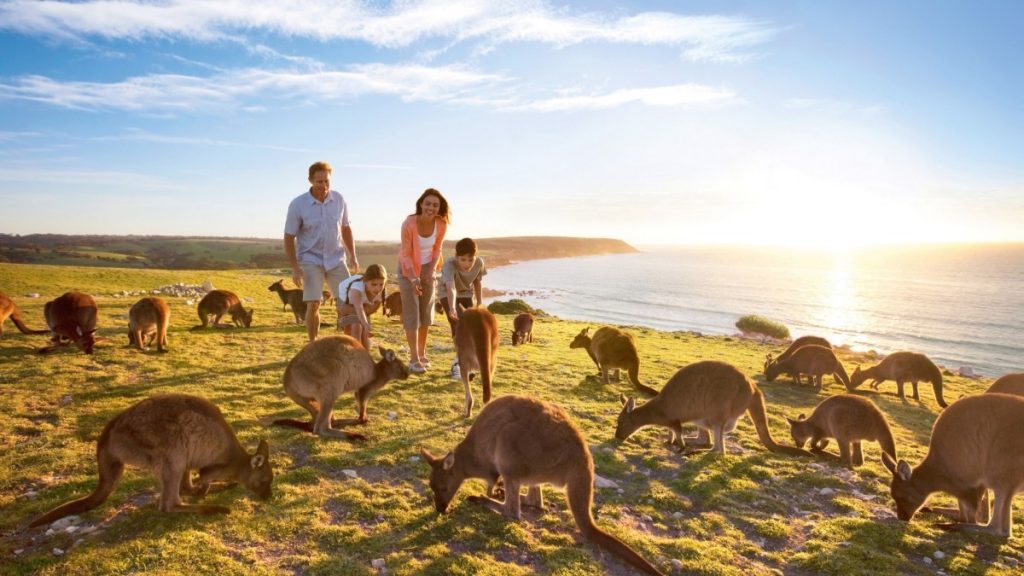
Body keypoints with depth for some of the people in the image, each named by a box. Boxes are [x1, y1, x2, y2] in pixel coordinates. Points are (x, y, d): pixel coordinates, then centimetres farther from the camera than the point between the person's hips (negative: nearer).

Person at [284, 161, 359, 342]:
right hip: (311, 260, -3)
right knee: (313, 304, -11)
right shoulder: (298, 204, -12)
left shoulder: (338, 199, -2)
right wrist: (295, 268, -13)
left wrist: (353, 256, 7)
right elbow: (289, 237, -7)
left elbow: (345, 228, 11)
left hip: (336, 259, 3)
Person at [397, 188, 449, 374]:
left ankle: (422, 353, 26)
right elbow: (406, 253, -19)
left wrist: (432, 270, -12)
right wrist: (414, 278, -26)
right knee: (411, 312, -7)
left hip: (427, 268, 4)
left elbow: (437, 249, 0)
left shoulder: (441, 225, -16)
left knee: (426, 311, 11)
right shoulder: (409, 224, -27)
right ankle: (414, 358, -4)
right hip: (408, 268, -4)